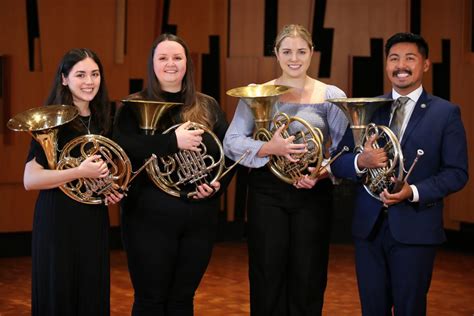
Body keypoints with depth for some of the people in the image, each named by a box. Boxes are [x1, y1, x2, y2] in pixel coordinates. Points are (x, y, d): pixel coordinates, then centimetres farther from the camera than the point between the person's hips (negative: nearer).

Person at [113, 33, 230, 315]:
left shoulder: (208, 107, 10)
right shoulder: (135, 107, -1)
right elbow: (123, 147, -19)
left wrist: (218, 183, -10)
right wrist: (174, 141, -25)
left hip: (200, 216, 3)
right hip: (151, 215, -3)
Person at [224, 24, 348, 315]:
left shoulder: (331, 96, 2)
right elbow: (231, 143, -5)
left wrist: (322, 173, -20)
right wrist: (270, 148, -21)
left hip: (313, 195, 0)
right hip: (267, 193, 0)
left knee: (307, 282, 8)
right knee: (267, 281, 6)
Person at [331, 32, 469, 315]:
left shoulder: (445, 113, 0)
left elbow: (457, 172, -4)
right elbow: (338, 163, 6)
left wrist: (414, 192, -18)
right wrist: (361, 162, -17)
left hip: (414, 228, -3)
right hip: (369, 226, 3)